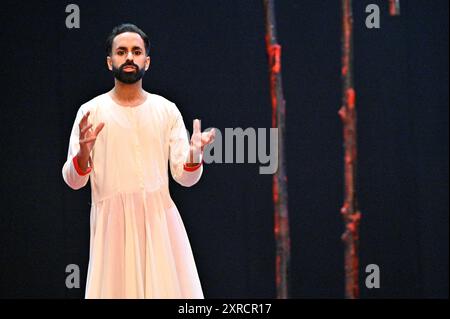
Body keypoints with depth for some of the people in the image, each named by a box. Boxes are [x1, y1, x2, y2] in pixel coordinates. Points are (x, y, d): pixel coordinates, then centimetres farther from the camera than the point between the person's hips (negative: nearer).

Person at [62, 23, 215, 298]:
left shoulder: (167, 110, 6)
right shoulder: (91, 111, 1)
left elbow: (184, 177, 3)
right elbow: (73, 181, -2)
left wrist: (195, 154, -17)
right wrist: (83, 152, -21)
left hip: (159, 217, 1)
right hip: (112, 220, -1)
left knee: (168, 287, -2)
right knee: (118, 286, -3)